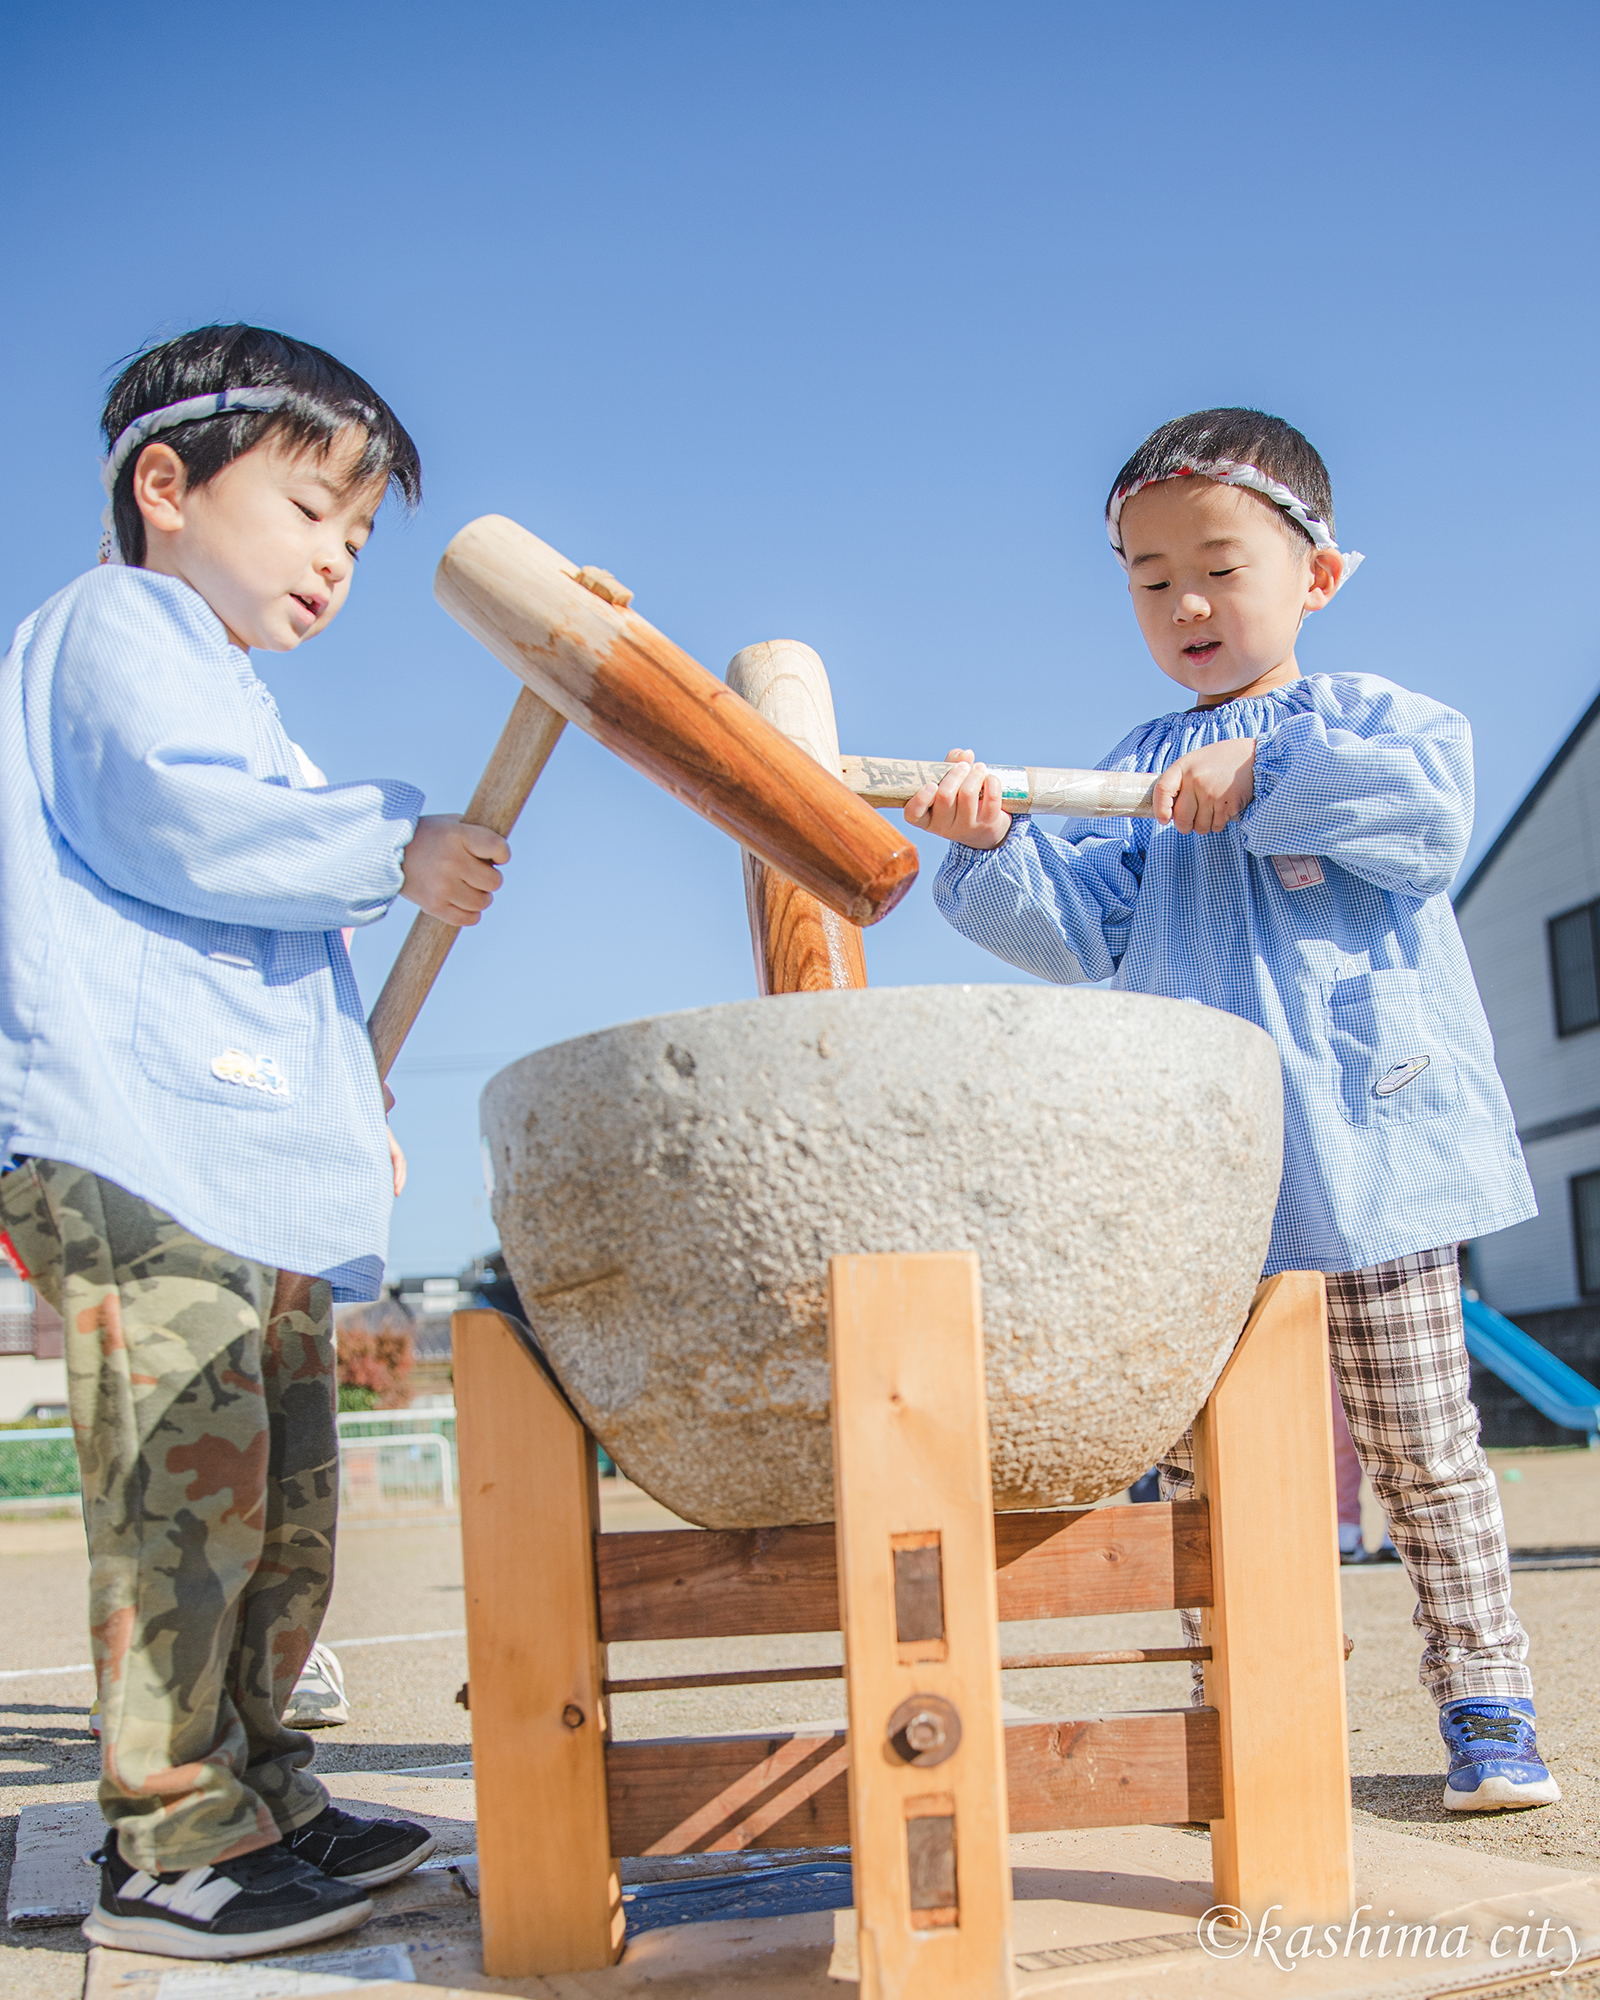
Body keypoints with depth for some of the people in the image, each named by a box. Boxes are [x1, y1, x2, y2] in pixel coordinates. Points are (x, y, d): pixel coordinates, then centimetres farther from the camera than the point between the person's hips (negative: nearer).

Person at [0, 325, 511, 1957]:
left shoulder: (232, 705, 31)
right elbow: (161, 818, -17)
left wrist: (352, 1121, 27)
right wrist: (393, 849, -11)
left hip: (258, 1162, 10)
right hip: (135, 1145, -10)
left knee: (281, 1491, 10)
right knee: (190, 1474, -12)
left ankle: (257, 1796, 19)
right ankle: (175, 1843, -5)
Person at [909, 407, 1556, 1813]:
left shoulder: (1367, 717, 7)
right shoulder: (1135, 773, 15)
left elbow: (1434, 813, -14)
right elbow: (1084, 928, 1)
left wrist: (1264, 777, -19)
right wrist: (994, 851, -16)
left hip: (1365, 1144, -3)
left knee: (1420, 1445, 6)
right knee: (1200, 1459, 8)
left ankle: (1487, 1705, 19)